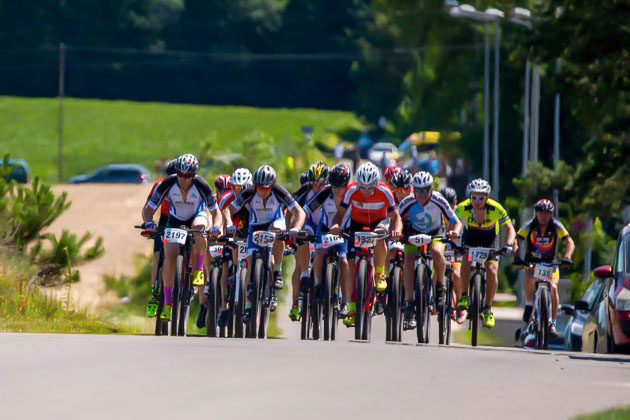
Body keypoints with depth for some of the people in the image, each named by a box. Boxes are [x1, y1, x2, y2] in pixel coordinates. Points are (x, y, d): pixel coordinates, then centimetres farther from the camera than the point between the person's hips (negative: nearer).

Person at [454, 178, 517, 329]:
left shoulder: (495, 209, -31)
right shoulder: (463, 208, -29)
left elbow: (510, 229, -25)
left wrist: (509, 244, -43)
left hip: (490, 237, -1)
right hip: (470, 235, 1)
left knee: (492, 270, -15)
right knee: (466, 259, -29)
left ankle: (488, 310, -1)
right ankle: (464, 297, -18)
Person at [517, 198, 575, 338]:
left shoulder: (556, 226, -14)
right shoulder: (529, 225, -15)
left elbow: (570, 243, -18)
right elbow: (517, 241, -19)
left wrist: (567, 257, -36)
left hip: (550, 262, 0)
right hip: (532, 261, 0)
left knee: (553, 287, -21)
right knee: (529, 280, -31)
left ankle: (553, 324, -14)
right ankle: (529, 304, -2)